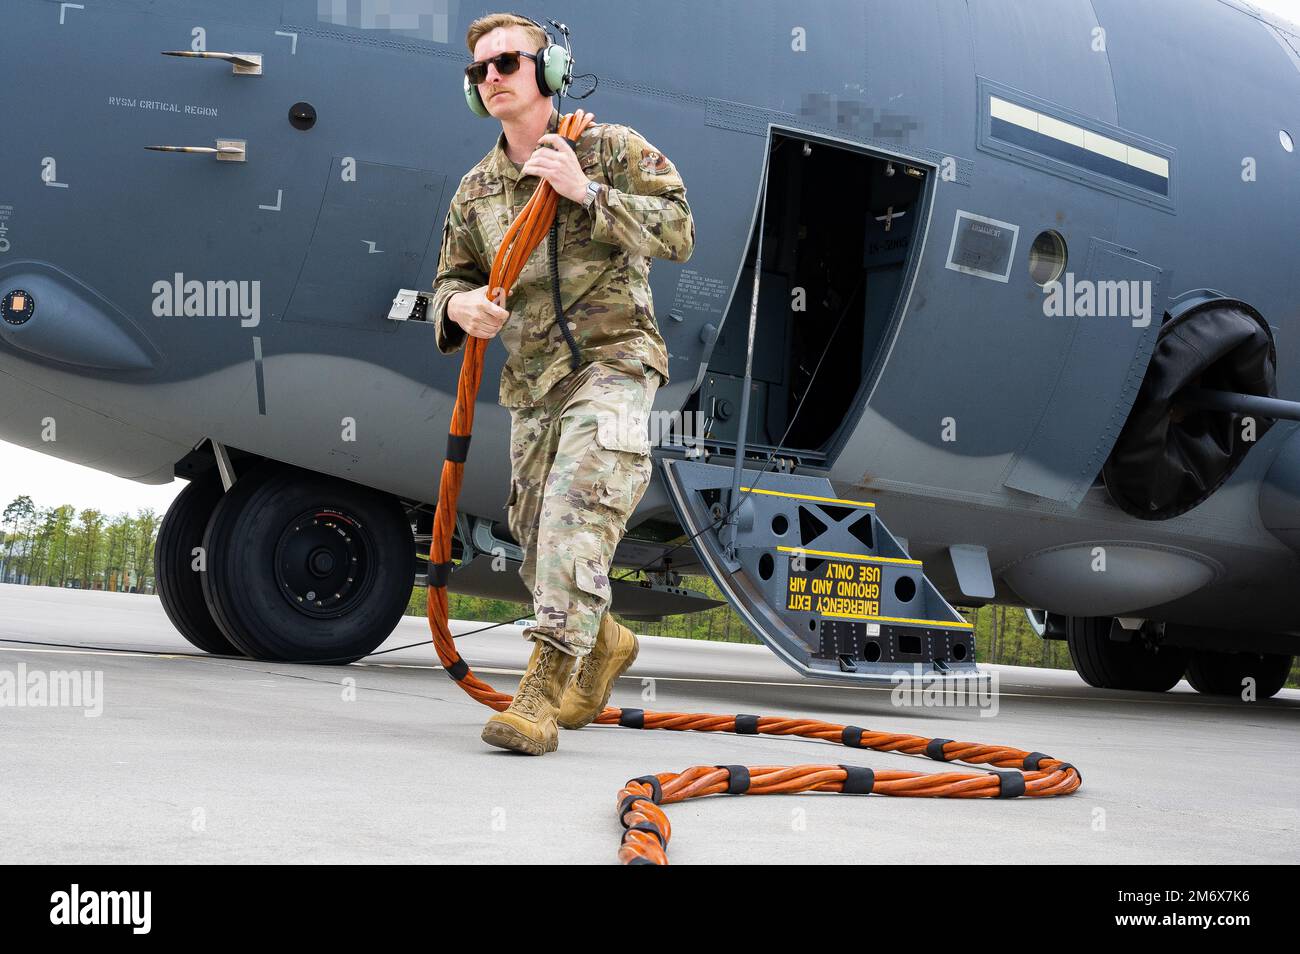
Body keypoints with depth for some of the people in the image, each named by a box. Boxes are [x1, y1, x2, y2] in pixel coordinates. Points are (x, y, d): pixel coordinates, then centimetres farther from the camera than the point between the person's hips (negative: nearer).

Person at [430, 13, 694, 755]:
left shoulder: (612, 149, -2)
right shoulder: (476, 191, 10)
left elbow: (678, 234, -11)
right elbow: (451, 282, 14)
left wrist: (587, 192, -20)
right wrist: (458, 307, -11)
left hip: (612, 364, -5)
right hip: (531, 384, 6)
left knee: (576, 512, -25)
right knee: (542, 545, 10)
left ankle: (544, 692, -28)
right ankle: (605, 644, 39)